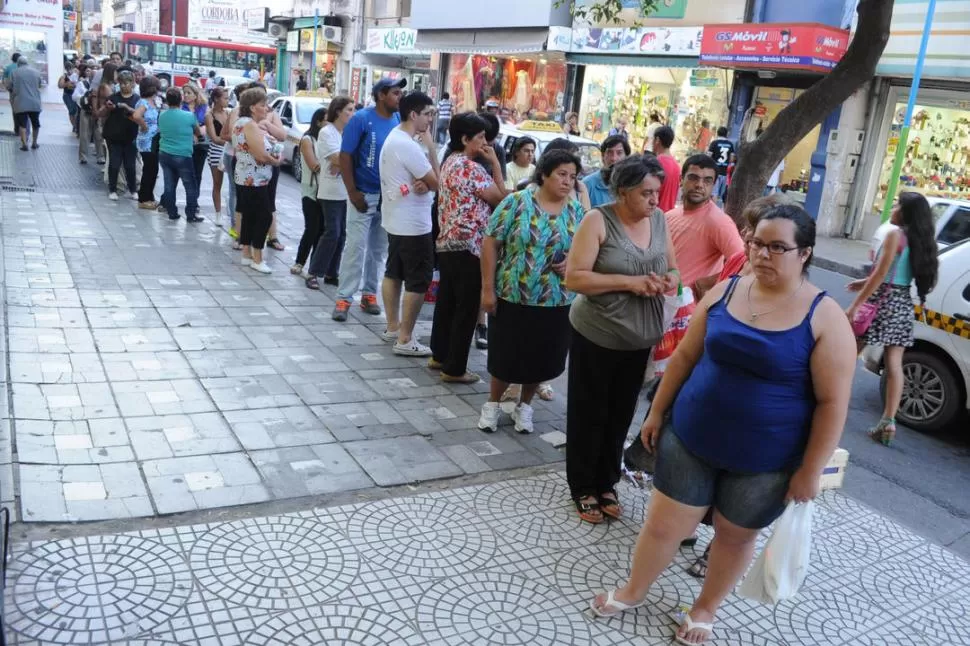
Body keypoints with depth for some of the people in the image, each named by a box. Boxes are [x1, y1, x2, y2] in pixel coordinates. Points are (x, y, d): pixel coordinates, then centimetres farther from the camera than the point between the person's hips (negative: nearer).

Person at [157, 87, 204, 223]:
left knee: (169, 185, 10)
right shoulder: (189, 116, -11)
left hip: (164, 154, 5)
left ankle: (172, 212, 15)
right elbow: (197, 133, 5)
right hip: (182, 156, -5)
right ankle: (191, 214, 4)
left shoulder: (162, 115, 2)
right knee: (191, 186, 5)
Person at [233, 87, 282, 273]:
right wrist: (275, 161, -5)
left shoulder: (241, 122, 15)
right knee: (264, 217, -5)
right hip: (255, 181, -10)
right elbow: (261, 155, -22)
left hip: (245, 179, 10)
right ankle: (257, 259, -1)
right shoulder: (250, 125, -18)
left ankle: (247, 255, 20)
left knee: (249, 217, 14)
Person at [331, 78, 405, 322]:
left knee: (379, 249, 12)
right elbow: (345, 156, -10)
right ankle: (343, 298, 3)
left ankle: (369, 293, 24)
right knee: (356, 247, -3)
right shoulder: (361, 119, -10)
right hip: (364, 194, -4)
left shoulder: (400, 122, 2)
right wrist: (353, 192, -14)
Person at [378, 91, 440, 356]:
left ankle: (392, 327, 28)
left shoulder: (395, 137, 9)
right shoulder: (408, 145, -23)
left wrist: (422, 183, -14)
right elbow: (437, 182, -18)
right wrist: (430, 145, -13)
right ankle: (405, 340, -1)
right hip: (413, 224, -11)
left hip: (396, 220, 11)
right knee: (418, 282, -4)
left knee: (393, 273, 17)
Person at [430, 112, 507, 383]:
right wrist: (496, 163, -8)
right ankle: (455, 369, 6)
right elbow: (500, 198, -12)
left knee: (447, 302, 17)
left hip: (447, 244, 10)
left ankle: (439, 356, 29)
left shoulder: (450, 162, 12)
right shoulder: (470, 167, -17)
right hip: (468, 247, -10)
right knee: (466, 308, -1)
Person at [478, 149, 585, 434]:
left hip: (557, 302, 3)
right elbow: (491, 243, -7)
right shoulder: (517, 202, -8)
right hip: (512, 297, -3)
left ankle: (524, 405, 35)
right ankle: (492, 404, 31)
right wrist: (488, 289, -11)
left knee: (541, 358, 13)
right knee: (505, 356, 8)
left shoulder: (577, 211, 2)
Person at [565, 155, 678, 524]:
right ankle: (582, 487, 26)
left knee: (621, 414, 16)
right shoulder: (598, 221, -14)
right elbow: (574, 278, -19)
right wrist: (629, 282, -24)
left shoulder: (658, 219, 3)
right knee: (588, 414, 9)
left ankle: (606, 483, 33)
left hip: (640, 338, 5)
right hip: (596, 336, -5)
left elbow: (672, 266, 14)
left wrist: (670, 279, -10)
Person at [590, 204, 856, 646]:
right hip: (690, 438, 3)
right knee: (662, 526, 11)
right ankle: (633, 591, 37)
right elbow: (684, 356, 5)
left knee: (736, 536, 18)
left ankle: (705, 609, 43)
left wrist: (810, 470, -11)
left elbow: (832, 402, -11)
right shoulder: (725, 291, -3)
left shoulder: (824, 317, -14)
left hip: (765, 460, -2)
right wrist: (657, 412, 8)